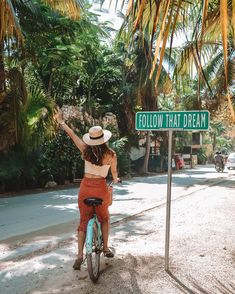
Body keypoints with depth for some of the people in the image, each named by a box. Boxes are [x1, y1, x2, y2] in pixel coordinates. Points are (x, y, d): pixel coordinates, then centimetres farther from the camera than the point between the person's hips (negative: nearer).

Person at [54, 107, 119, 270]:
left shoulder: (86, 150, -4)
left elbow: (72, 134, 6)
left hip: (85, 187, 2)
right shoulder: (111, 154, -9)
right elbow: (114, 173, 6)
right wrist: (116, 179, 30)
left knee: (83, 221, 12)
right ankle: (106, 248, 27)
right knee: (104, 217, 24)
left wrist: (61, 121, 19)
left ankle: (80, 255, 6)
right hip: (100, 188, -2)